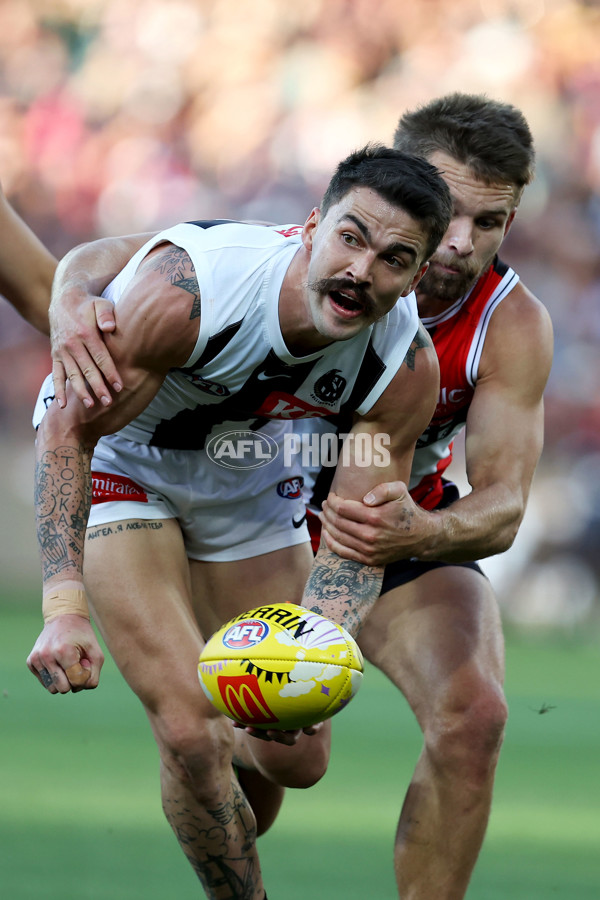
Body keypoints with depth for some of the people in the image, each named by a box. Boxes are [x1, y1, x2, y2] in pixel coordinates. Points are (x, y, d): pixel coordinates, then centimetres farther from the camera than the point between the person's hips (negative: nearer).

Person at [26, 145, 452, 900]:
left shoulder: (407, 370, -24)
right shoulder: (186, 289, -38)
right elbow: (69, 429, -29)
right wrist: (65, 608, -39)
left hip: (249, 480, 4)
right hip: (120, 462, -4)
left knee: (296, 758, 8)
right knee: (192, 732, -19)